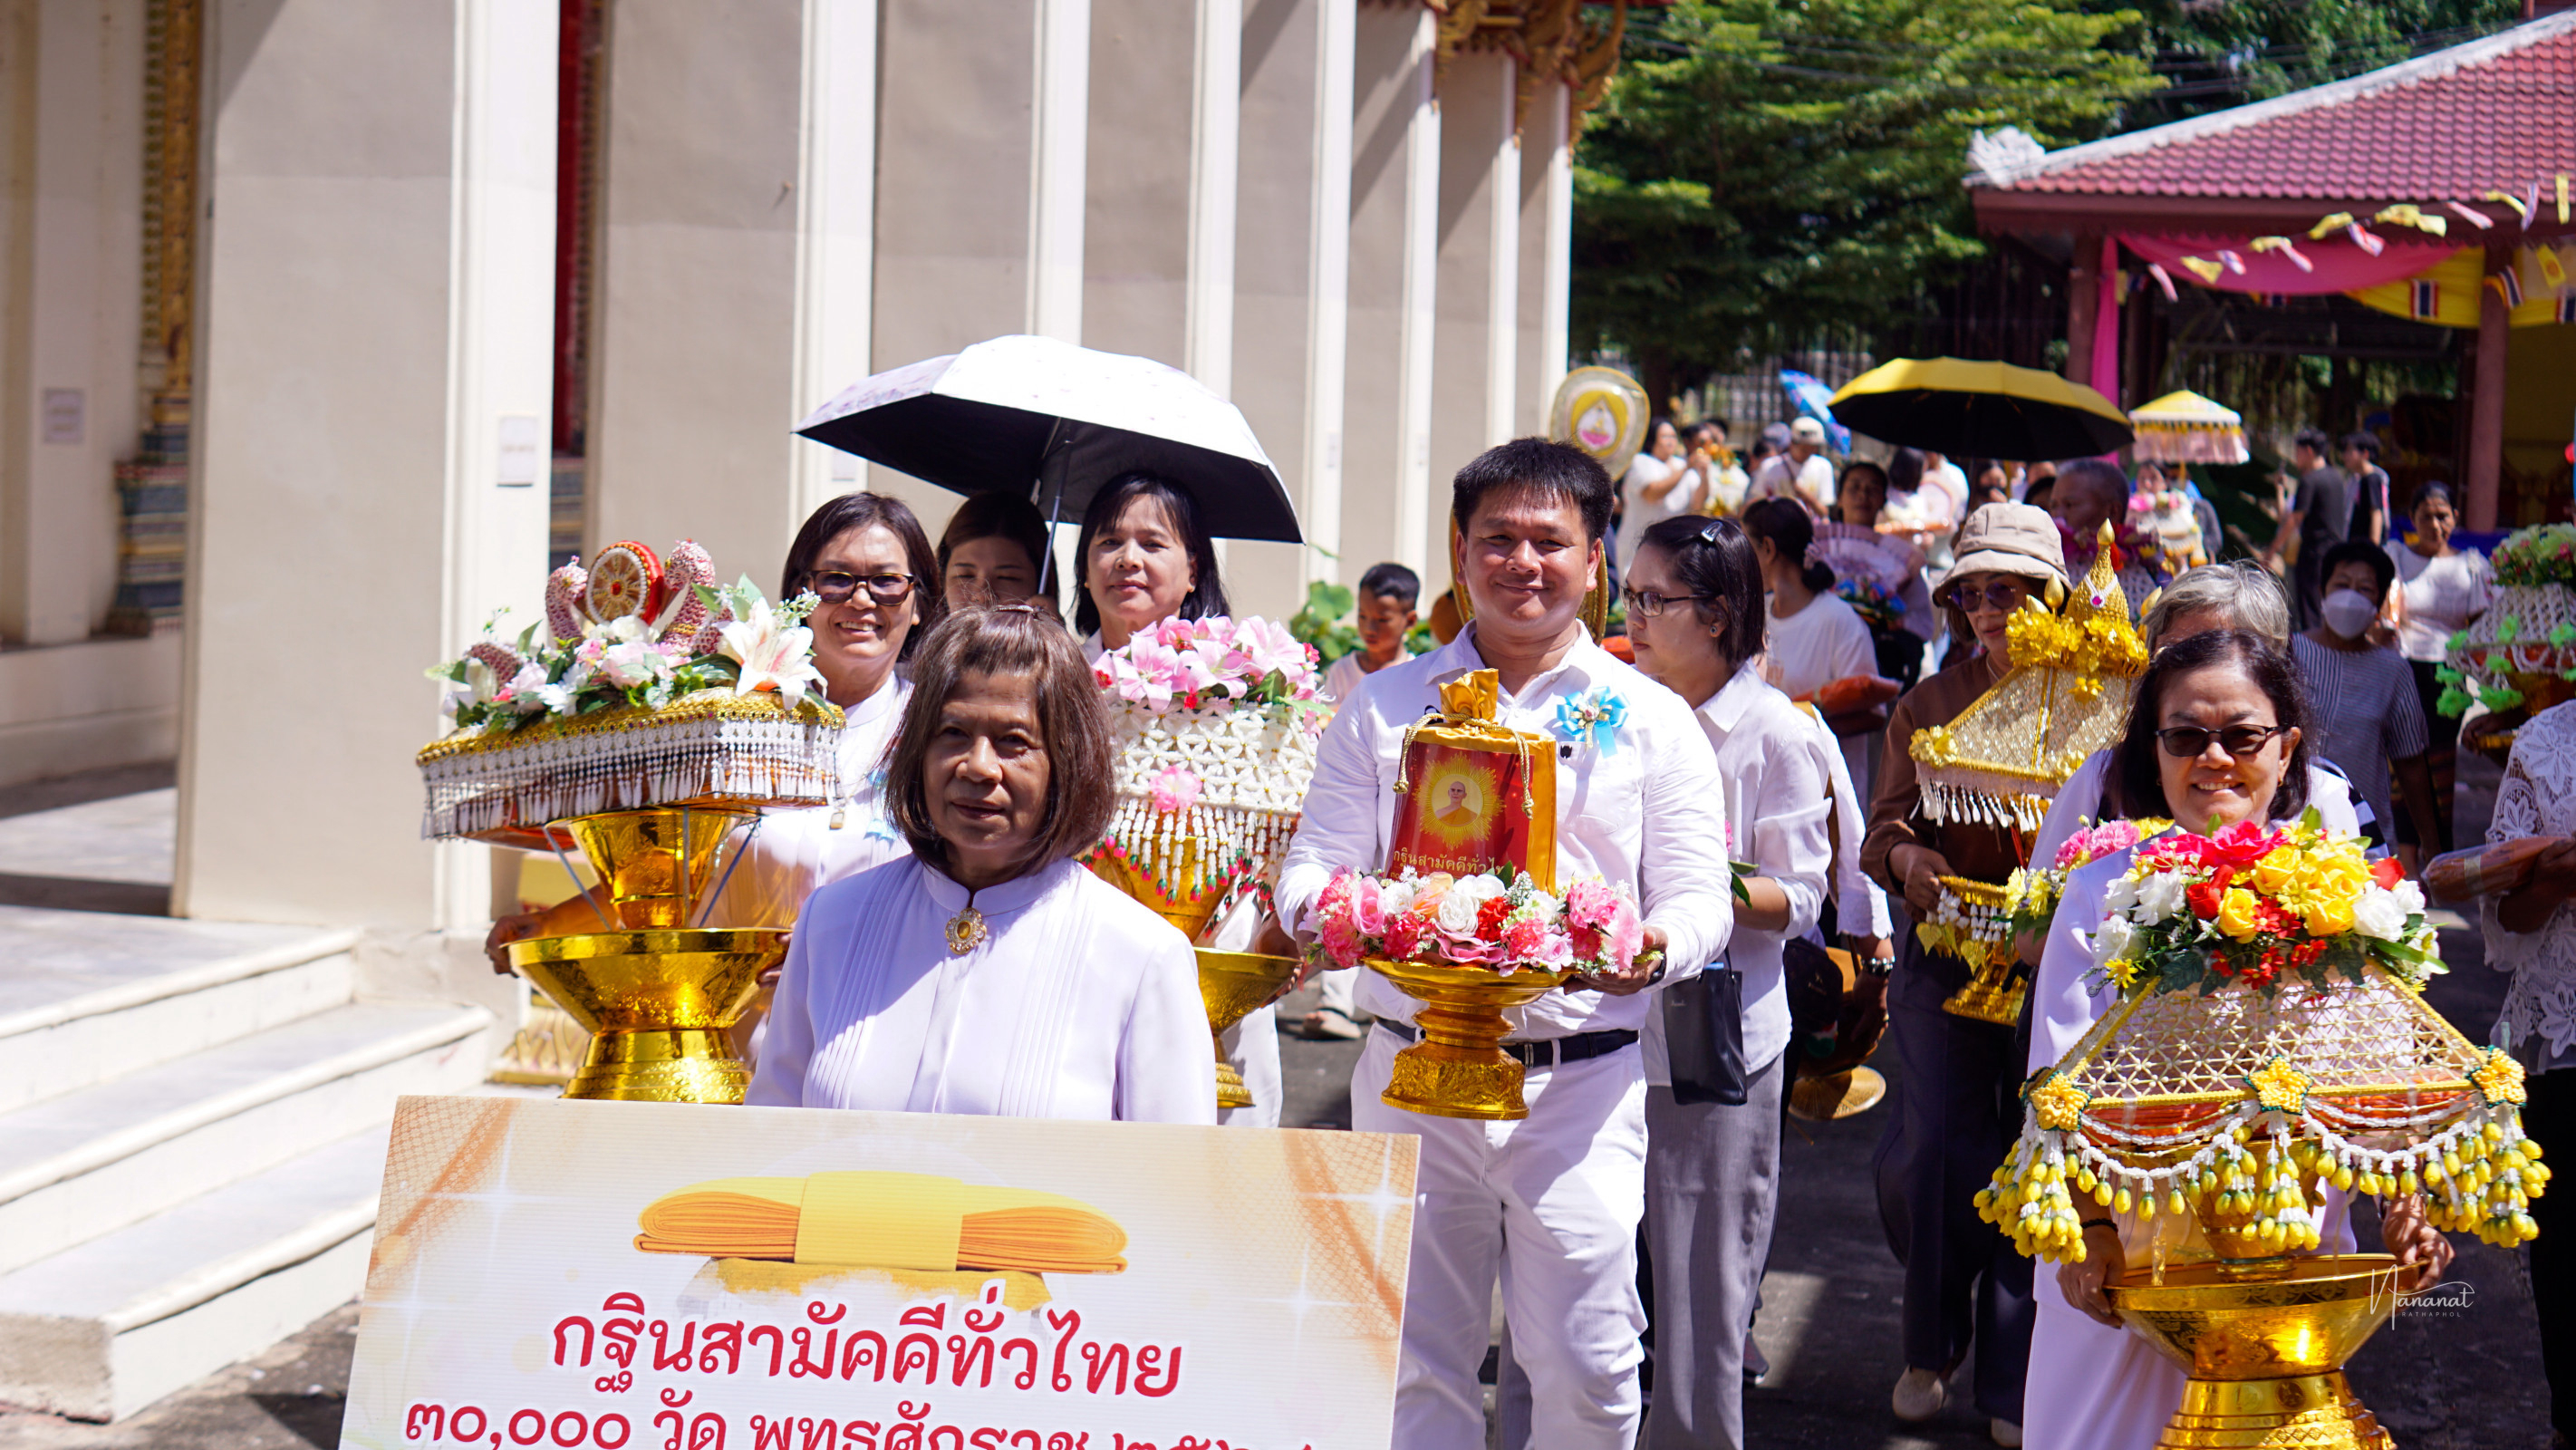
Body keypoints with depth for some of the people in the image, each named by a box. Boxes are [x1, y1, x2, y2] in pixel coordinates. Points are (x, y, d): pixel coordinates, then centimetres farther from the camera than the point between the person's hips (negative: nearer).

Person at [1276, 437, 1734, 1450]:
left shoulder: (1652, 719, 9)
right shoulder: (1384, 705, 12)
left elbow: (1700, 897, 7)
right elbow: (1315, 862, 9)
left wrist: (1657, 949, -17)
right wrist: (1323, 914, -15)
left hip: (1582, 1077, -1)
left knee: (1585, 1368, 0)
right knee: (1413, 1366, 4)